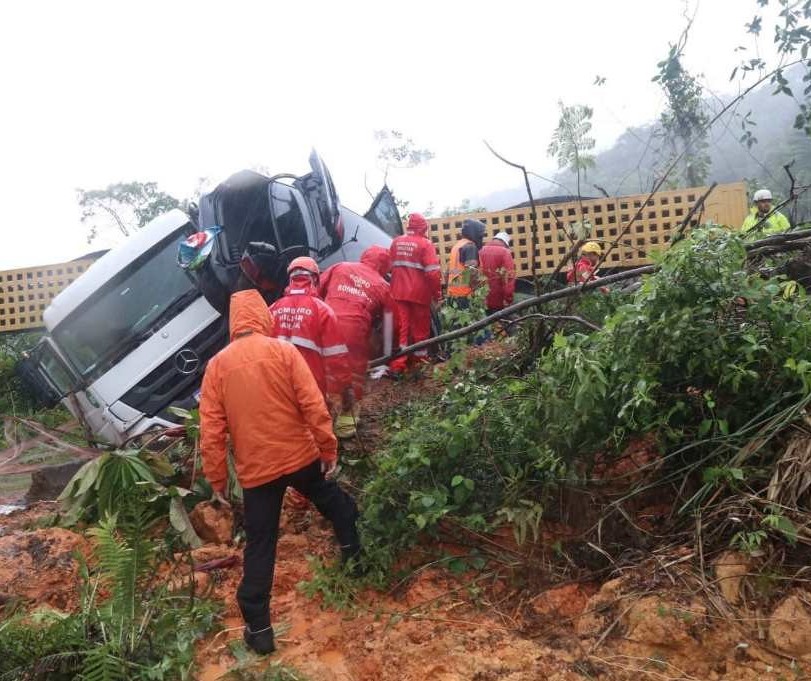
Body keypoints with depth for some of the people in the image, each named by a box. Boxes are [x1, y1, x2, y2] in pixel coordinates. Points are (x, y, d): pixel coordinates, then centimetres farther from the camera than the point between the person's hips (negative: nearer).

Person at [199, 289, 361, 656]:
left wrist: (216, 477, 5)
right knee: (337, 505, 27)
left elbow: (210, 429, -3)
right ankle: (354, 556, 41)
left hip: (255, 469, 2)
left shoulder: (217, 364, -2)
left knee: (259, 547, 11)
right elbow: (313, 405, -13)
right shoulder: (284, 351, -7)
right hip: (301, 456, -1)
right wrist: (329, 449, -4)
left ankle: (259, 629, 19)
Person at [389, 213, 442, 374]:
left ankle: (398, 363, -4)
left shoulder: (396, 242, 8)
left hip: (398, 292, 4)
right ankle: (420, 358, 26)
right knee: (420, 326, 12)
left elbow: (390, 266, 15)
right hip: (419, 293, -4)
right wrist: (437, 292, -3)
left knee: (400, 326, 3)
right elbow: (433, 272, -13)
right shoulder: (425, 244, -8)